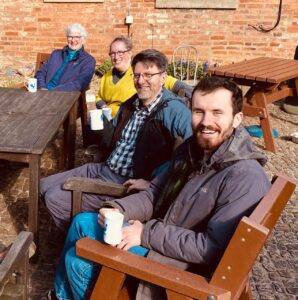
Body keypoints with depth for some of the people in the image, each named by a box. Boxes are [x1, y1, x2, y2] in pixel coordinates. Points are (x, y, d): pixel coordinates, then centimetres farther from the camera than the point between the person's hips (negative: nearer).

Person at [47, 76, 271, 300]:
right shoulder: (194, 148, 1)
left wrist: (147, 233, -22)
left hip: (185, 263, -8)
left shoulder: (245, 178, -27)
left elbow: (212, 249, -29)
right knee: (82, 222, 11)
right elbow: (155, 193, 8)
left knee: (79, 261, -7)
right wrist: (117, 210, -11)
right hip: (159, 235, 8)